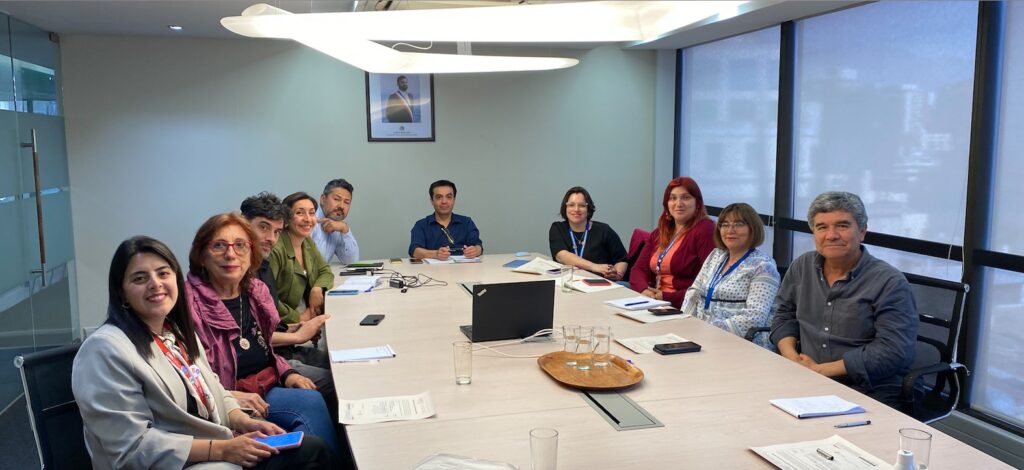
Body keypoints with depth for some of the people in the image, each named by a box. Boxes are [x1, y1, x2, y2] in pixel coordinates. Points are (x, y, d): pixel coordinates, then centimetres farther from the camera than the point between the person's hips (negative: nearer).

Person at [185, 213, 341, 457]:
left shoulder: (256, 291, 6)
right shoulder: (189, 301, -16)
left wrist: (287, 373, 2)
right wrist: (228, 397, -25)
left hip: (269, 384, 7)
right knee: (310, 403, -23)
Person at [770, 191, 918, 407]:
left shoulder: (890, 282, -8)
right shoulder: (802, 267, 10)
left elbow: (893, 351, -16)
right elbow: (784, 317, 18)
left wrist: (820, 369, -16)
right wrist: (792, 358, -3)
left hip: (869, 396, -5)